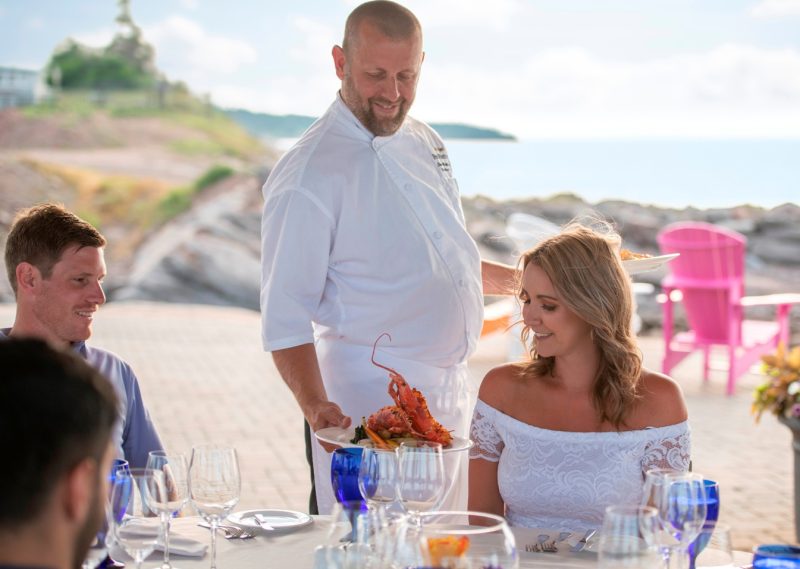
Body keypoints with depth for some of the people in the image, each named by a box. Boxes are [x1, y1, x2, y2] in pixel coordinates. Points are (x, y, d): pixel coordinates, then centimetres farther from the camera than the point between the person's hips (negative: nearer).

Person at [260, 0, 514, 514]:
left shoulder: (424, 142, 9)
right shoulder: (308, 173, -16)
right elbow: (285, 314, -19)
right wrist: (315, 407, -30)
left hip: (452, 396, 8)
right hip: (366, 405, -7)